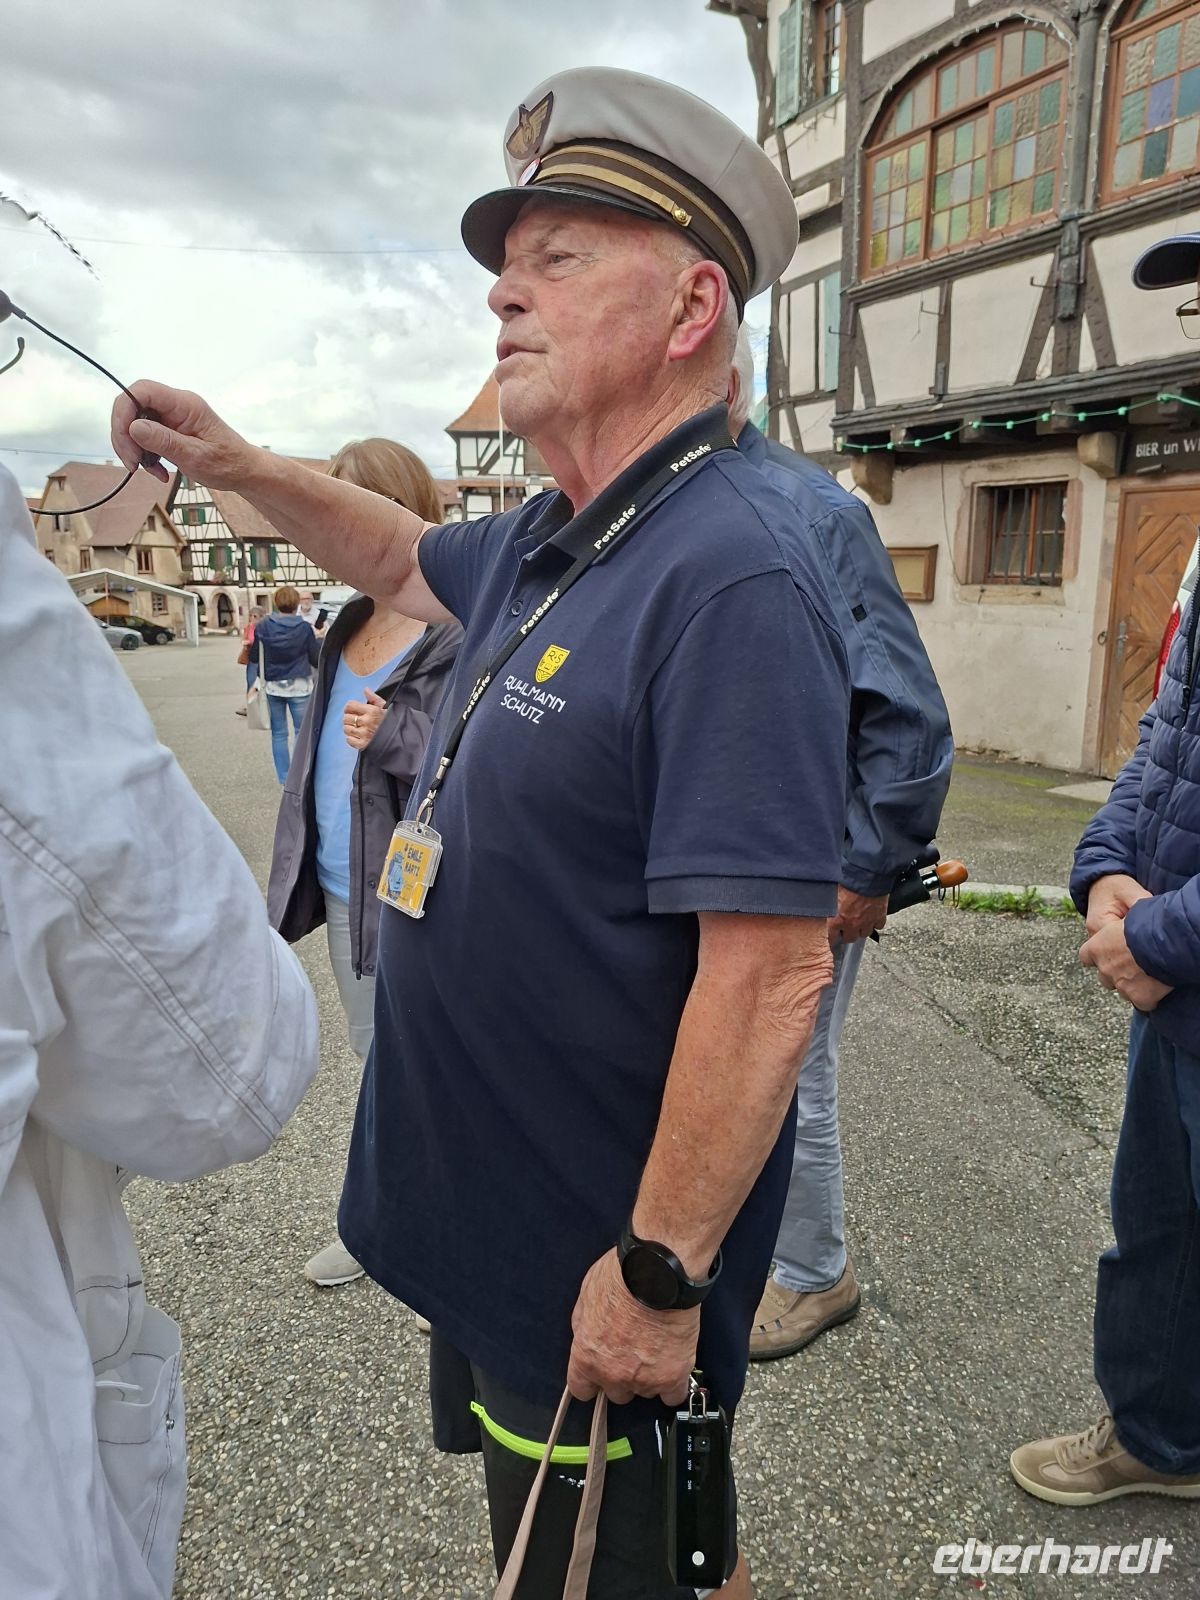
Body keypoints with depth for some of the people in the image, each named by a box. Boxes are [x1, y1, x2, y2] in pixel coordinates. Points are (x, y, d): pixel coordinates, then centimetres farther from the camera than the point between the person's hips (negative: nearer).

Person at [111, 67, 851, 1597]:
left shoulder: (729, 577, -26)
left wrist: (661, 1270, -23)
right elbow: (406, 557, 25)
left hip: (602, 1265, -9)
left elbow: (772, 971, -29)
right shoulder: (541, 543, 4)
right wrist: (232, 464, 13)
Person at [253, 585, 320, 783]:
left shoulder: (262, 627, -2)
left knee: (278, 733, 9)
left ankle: (284, 777, 11)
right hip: (299, 686, -2)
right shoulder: (304, 628, -8)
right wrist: (319, 638, 14)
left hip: (273, 686, 2)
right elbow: (316, 659, -2)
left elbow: (255, 656, 3)